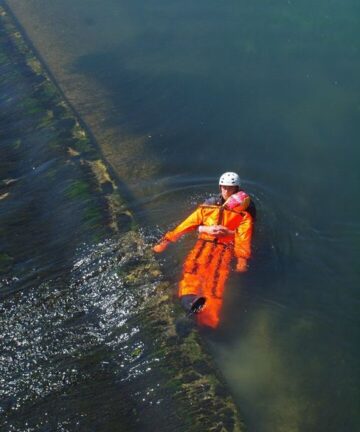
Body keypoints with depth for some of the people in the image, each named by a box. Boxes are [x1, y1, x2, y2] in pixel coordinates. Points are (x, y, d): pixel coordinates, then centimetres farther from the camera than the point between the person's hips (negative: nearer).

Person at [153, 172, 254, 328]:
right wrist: (166, 240, 8)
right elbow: (187, 224, 16)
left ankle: (207, 320, -52)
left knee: (216, 276, -30)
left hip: (225, 247, -2)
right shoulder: (209, 206, 22)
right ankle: (189, 299, -59)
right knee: (192, 265, -32)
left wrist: (242, 259, -18)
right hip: (204, 243, 2)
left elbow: (244, 236, -1)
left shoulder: (244, 213, 15)